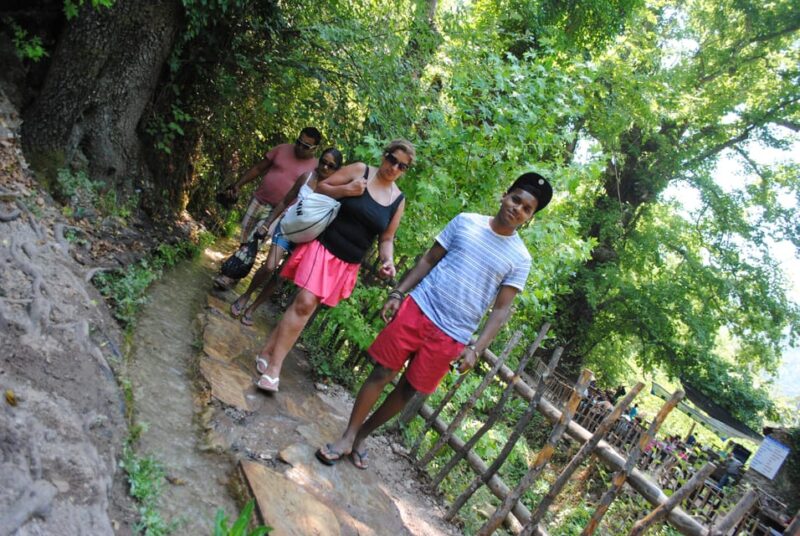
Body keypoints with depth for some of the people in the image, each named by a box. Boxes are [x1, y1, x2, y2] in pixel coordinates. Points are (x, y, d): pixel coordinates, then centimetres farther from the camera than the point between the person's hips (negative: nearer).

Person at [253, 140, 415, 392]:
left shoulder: (398, 200, 4)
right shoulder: (359, 170, -4)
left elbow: (386, 239, 10)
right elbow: (319, 188, 0)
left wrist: (387, 261, -10)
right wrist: (345, 190, -18)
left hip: (348, 263, 3)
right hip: (323, 246, -3)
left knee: (306, 306, 2)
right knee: (304, 302, -14)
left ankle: (268, 352, 14)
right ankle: (273, 366, -6)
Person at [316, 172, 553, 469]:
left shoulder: (520, 259, 0)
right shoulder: (466, 222, 3)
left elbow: (501, 309, -2)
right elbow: (429, 260, 7)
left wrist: (476, 348, -12)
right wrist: (398, 293, -1)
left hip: (450, 337, 0)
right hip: (417, 310, 0)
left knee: (408, 390, 10)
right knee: (381, 374, 2)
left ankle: (362, 436, 30)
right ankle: (347, 437, 17)